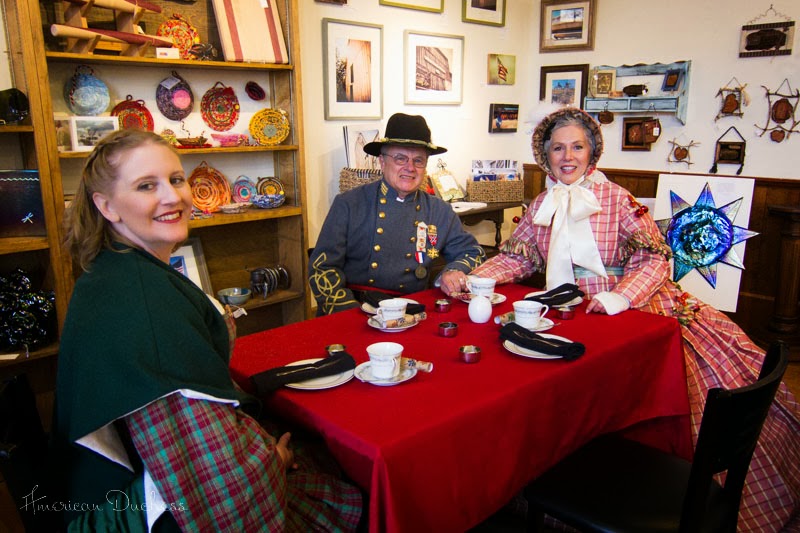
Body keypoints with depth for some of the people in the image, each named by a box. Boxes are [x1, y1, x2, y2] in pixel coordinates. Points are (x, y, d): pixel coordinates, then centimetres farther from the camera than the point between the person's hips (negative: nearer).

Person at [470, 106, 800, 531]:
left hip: (631, 309, -2)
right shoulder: (541, 206, 10)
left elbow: (655, 258, -8)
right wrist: (474, 279, -6)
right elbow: (515, 257, 12)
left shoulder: (616, 199, -3)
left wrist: (619, 296, -25)